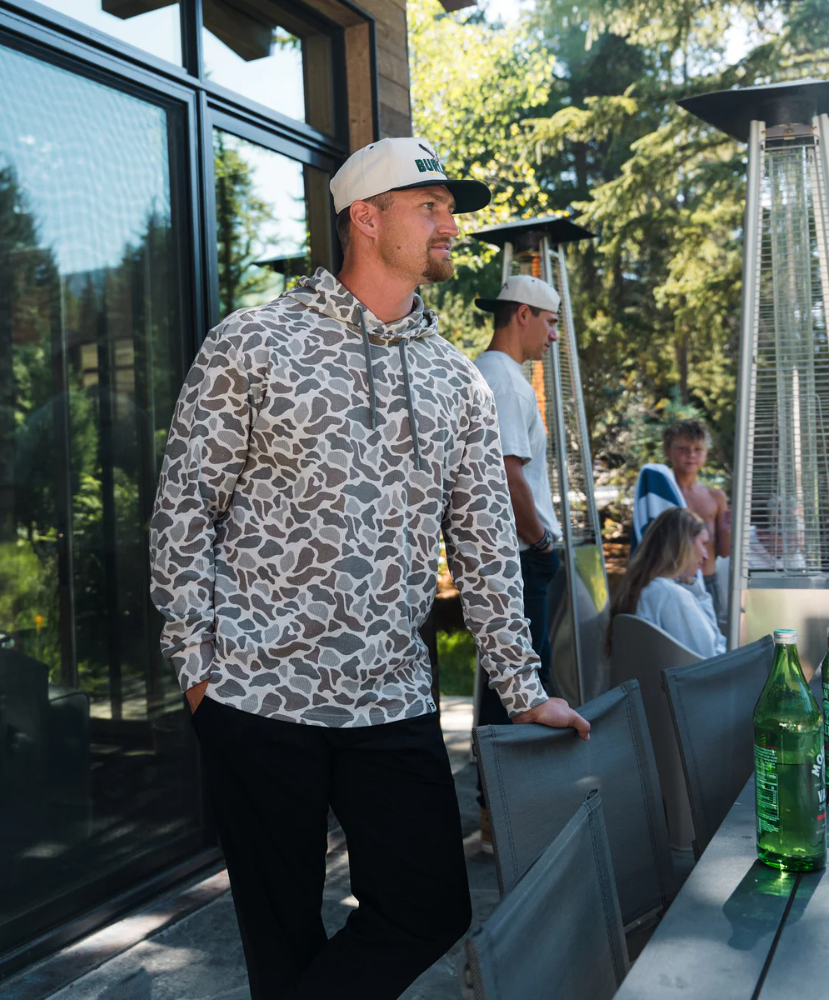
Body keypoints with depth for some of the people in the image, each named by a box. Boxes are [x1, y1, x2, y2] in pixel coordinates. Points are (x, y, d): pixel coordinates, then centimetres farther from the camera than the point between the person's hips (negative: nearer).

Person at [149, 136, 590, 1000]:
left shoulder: (457, 383, 10)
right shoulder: (252, 343, -2)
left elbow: (484, 545, 11)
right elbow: (183, 512, -2)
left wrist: (523, 690, 9)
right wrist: (198, 665, -6)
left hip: (392, 703, 4)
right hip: (257, 695, -4)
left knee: (433, 910, 6)